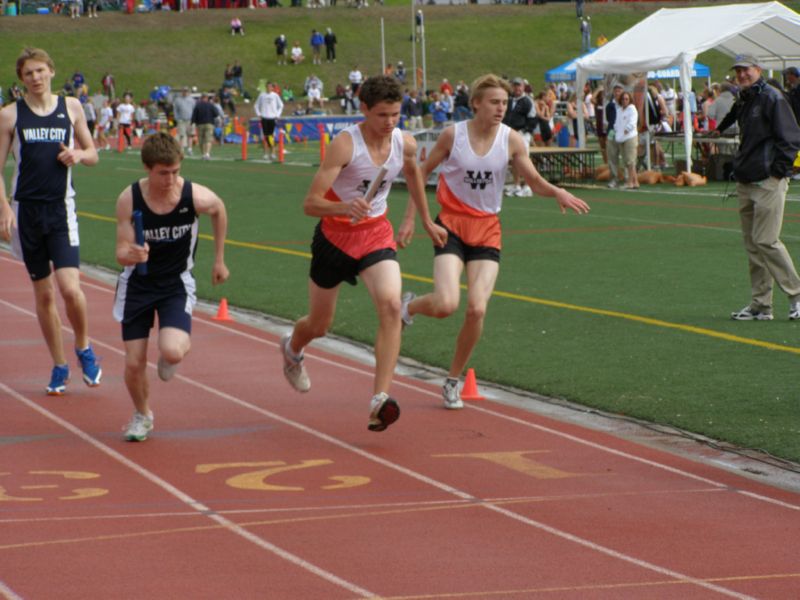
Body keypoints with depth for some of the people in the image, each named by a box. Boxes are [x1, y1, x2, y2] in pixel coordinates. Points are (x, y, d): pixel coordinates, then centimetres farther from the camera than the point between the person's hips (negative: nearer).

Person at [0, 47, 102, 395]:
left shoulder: (71, 108, 5)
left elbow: (92, 154, 14)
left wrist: (78, 155, -8)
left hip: (61, 209, -1)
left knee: (70, 288, -15)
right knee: (43, 293, 7)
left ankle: (83, 347, 12)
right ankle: (59, 366, 19)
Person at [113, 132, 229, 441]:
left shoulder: (196, 197, -20)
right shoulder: (129, 199, -19)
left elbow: (219, 211, 5)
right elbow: (121, 253, -15)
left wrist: (219, 260, 11)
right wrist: (131, 254, -40)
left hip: (177, 283, -1)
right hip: (137, 284, 1)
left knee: (172, 352, -25)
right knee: (134, 363, 0)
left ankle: (181, 343, 15)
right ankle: (142, 415, 32)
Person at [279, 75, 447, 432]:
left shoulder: (405, 144, -7)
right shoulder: (345, 145, -24)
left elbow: (413, 175, 19)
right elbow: (310, 204, -28)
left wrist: (426, 222, 28)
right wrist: (345, 207, -47)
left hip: (377, 233, 3)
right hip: (335, 235, -3)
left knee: (391, 305, -24)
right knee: (319, 325, 14)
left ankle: (380, 399, -27)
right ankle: (292, 350, 53)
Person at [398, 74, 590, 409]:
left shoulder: (511, 140, -5)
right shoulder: (454, 135, -8)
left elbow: (534, 182, 0)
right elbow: (423, 172, 5)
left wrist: (557, 193, -22)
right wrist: (410, 218, 3)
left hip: (486, 230, 2)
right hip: (452, 224, -2)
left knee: (477, 309, -12)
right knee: (446, 305, -20)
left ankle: (453, 381, 10)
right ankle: (409, 305, 18)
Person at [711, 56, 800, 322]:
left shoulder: (772, 99, -9)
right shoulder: (743, 102, 17)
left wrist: (779, 170, -15)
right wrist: (740, 169, 16)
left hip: (769, 183, -9)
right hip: (746, 183, 9)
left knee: (766, 241, -13)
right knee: (752, 244, 8)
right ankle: (760, 305, 11)